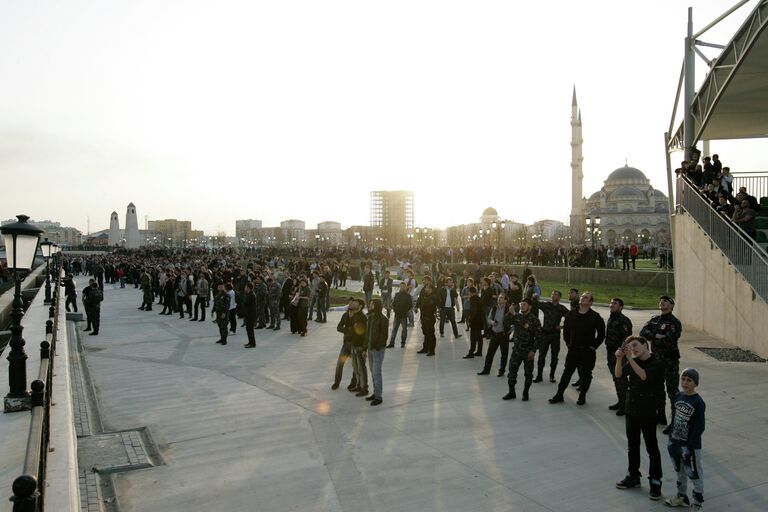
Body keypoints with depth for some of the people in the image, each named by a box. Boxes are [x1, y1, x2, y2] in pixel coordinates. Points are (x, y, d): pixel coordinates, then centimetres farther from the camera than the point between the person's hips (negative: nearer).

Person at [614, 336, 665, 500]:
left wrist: (629, 358, -32)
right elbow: (618, 375, -8)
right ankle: (633, 476, 29)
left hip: (647, 412, -6)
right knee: (632, 446, 16)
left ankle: (655, 482, 14)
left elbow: (644, 376, -29)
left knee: (652, 448, 4)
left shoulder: (656, 364, -12)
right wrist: (619, 359, -23)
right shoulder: (632, 362, 5)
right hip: (631, 410, 6)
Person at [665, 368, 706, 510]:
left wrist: (689, 447, -16)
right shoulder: (678, 396, 1)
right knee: (679, 471, 21)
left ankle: (697, 502, 22)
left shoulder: (698, 402, -18)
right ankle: (682, 496, 38)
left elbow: (699, 428, -17)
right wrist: (671, 438, 9)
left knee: (694, 474, 7)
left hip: (691, 445, -7)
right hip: (676, 442, 7)